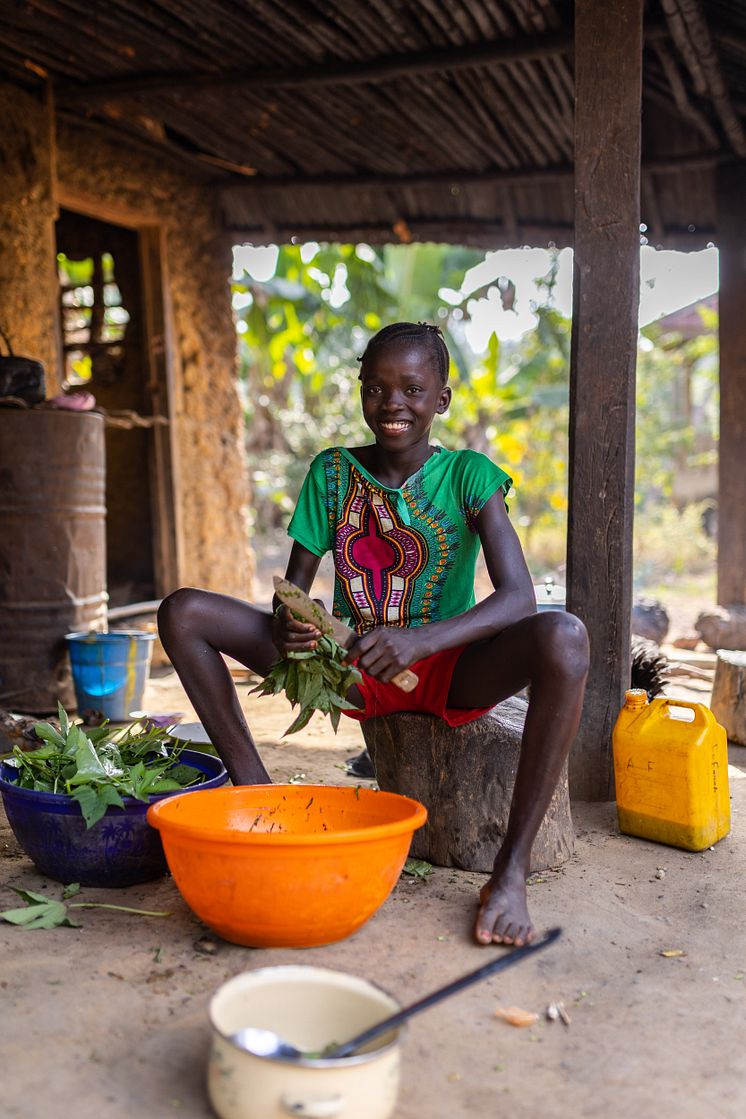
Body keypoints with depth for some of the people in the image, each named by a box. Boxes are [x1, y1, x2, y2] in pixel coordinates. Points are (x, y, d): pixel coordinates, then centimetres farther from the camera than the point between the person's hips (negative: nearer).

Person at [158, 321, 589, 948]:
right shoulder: (332, 473, 3)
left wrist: (421, 640, -36)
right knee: (182, 613, -11)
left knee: (565, 638, -36)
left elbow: (519, 597, -19)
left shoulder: (469, 475, -7)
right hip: (350, 667, 3)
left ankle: (511, 872, -30)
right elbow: (294, 585, 1)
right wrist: (286, 624, -25)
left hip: (450, 671, -3)